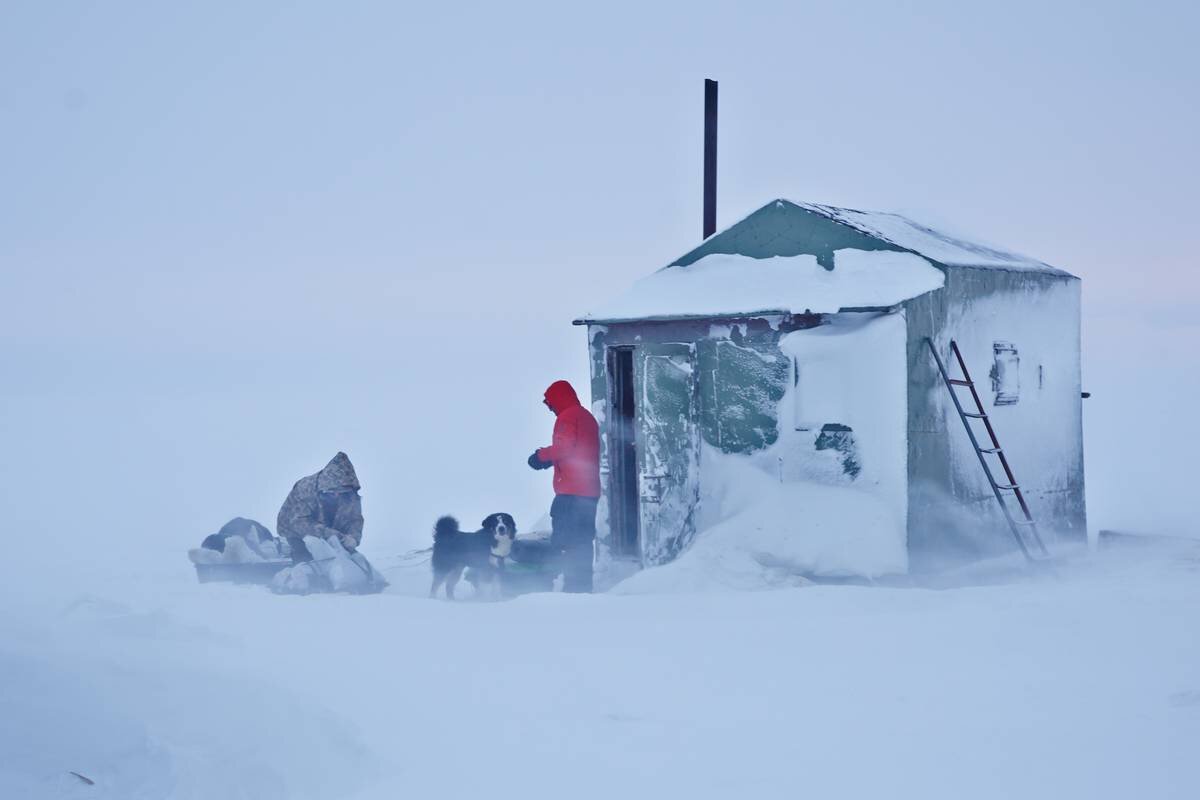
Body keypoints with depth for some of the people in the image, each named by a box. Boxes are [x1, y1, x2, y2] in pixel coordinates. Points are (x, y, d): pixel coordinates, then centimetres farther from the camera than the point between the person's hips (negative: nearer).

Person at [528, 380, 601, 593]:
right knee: (583, 539, 11)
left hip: (571, 490, -9)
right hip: (589, 490, 9)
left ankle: (573, 585, -18)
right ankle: (583, 585, 11)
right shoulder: (587, 417, 23)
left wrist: (541, 455, -5)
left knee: (565, 538, -11)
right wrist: (549, 459, 18)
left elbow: (564, 446, -19)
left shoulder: (567, 416, -6)